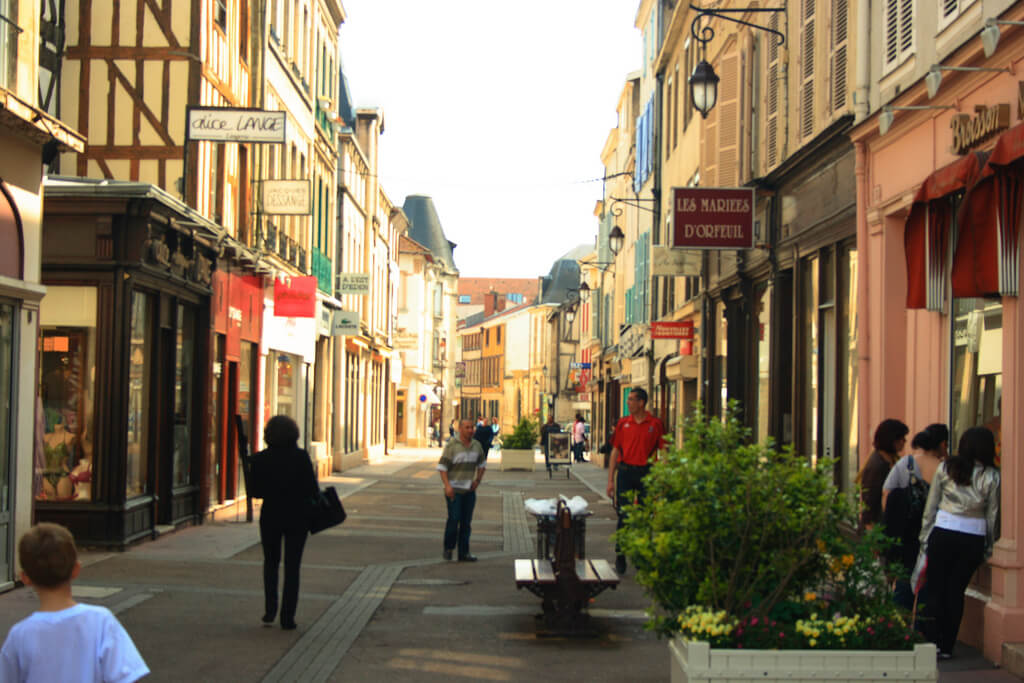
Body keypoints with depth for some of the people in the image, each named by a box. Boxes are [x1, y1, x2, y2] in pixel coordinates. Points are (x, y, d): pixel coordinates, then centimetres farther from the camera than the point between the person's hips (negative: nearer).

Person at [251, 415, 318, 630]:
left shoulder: (260, 459, -6)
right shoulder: (301, 456, -11)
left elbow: (256, 489, 0)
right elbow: (312, 489, -10)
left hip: (270, 515, 1)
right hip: (297, 516, -1)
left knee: (271, 562, 20)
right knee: (292, 566, 7)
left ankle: (270, 609, 6)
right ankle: (287, 618, 5)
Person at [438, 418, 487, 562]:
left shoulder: (477, 445, 7)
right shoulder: (452, 446, -9)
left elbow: (482, 463, 23)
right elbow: (442, 466, -11)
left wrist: (478, 480, 9)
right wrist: (447, 486, -20)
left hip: (469, 490, 5)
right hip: (454, 489, -5)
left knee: (466, 522, 5)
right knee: (454, 519, -12)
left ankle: (464, 553, 10)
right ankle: (448, 548, 7)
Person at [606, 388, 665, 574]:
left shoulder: (655, 424, 0)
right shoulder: (623, 423, 5)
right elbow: (615, 451, 8)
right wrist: (610, 480, 4)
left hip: (646, 473, -1)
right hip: (625, 471, 1)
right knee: (623, 514, -1)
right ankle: (620, 556, 8)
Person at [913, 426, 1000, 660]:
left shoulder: (945, 468, 1)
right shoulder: (992, 477, -2)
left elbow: (930, 508, 3)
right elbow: (992, 517, 2)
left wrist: (925, 539, 10)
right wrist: (989, 548, 12)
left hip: (942, 534, 0)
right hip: (974, 539, 0)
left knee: (935, 590, 7)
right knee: (956, 592, 9)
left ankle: (932, 642, -2)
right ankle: (946, 647, 11)